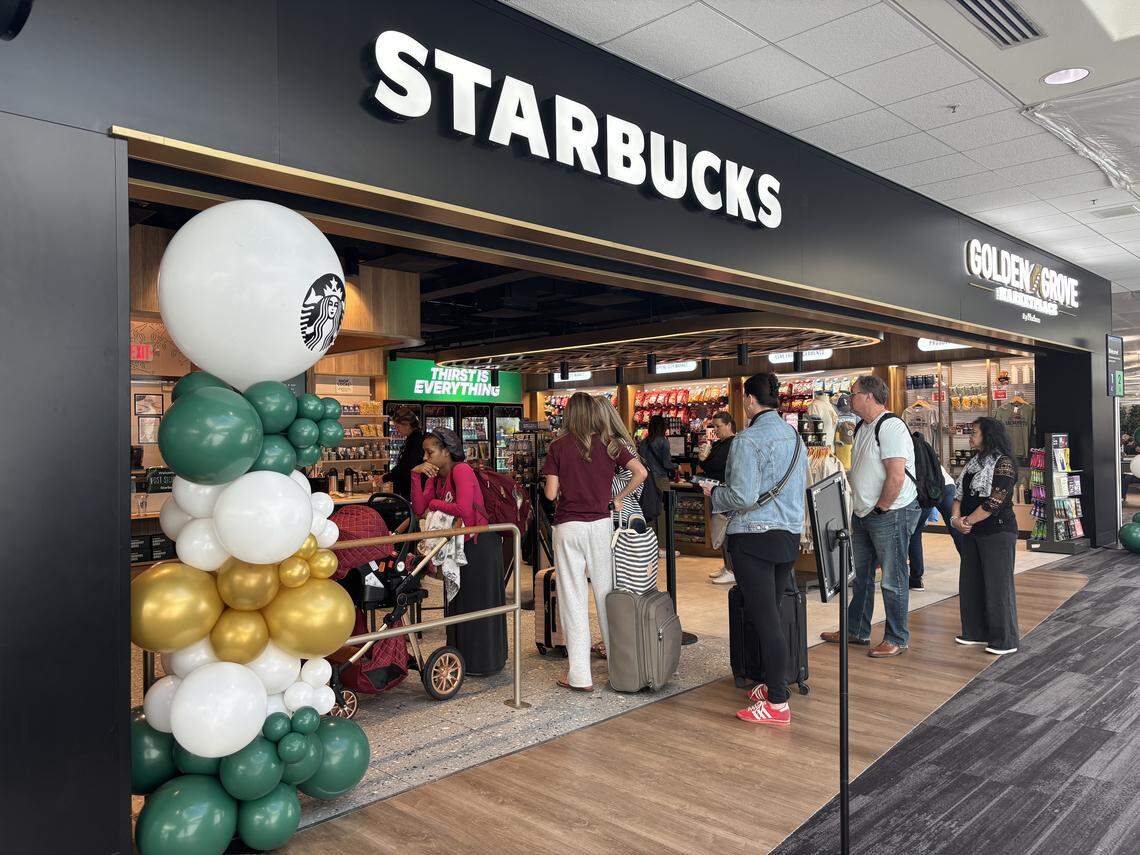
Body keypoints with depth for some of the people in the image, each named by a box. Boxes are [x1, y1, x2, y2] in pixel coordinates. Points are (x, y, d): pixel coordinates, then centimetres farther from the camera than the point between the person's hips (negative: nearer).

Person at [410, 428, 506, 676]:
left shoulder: (461, 470, -20)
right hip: (460, 543, 9)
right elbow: (419, 510, -4)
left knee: (478, 603, 2)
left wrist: (435, 503, -15)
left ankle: (483, 662, 16)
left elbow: (463, 510, -32)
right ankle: (463, 658, 30)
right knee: (458, 601, 16)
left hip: (480, 543, -9)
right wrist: (416, 476, -12)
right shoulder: (435, 476, 6)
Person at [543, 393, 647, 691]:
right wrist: (618, 498, 4)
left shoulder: (558, 447, -4)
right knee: (607, 593, 14)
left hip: (568, 527, -2)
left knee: (573, 597, 2)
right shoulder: (610, 445, 3)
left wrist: (547, 485, 15)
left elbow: (551, 493, -7)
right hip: (601, 524, 3)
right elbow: (641, 473, -7)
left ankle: (580, 676, 5)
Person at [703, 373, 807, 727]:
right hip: (790, 535, 8)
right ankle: (774, 683, 27)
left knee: (764, 619, -2)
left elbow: (742, 496, -19)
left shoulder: (747, 440, -15)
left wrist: (713, 492, -2)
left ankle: (777, 704, 4)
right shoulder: (795, 436, 9)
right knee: (772, 615, 17)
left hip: (754, 537, -8)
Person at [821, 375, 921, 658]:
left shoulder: (891, 427, -19)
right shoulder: (862, 428, 12)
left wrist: (879, 509, -16)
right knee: (862, 575, 18)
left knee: (892, 579, 2)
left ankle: (896, 640, 15)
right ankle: (856, 631, 30)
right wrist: (859, 509, 13)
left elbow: (896, 478, -25)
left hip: (891, 514, -10)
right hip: (863, 515, 10)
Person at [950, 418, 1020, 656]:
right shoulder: (975, 462, 15)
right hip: (971, 533, 9)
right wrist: (955, 518, -5)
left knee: (997, 585, -2)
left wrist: (968, 521, -14)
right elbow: (960, 493, 12)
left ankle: (1005, 640, 7)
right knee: (970, 582, 12)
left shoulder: (1003, 463, -11)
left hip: (997, 531, -8)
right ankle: (976, 631, 23)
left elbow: (994, 502, -19)